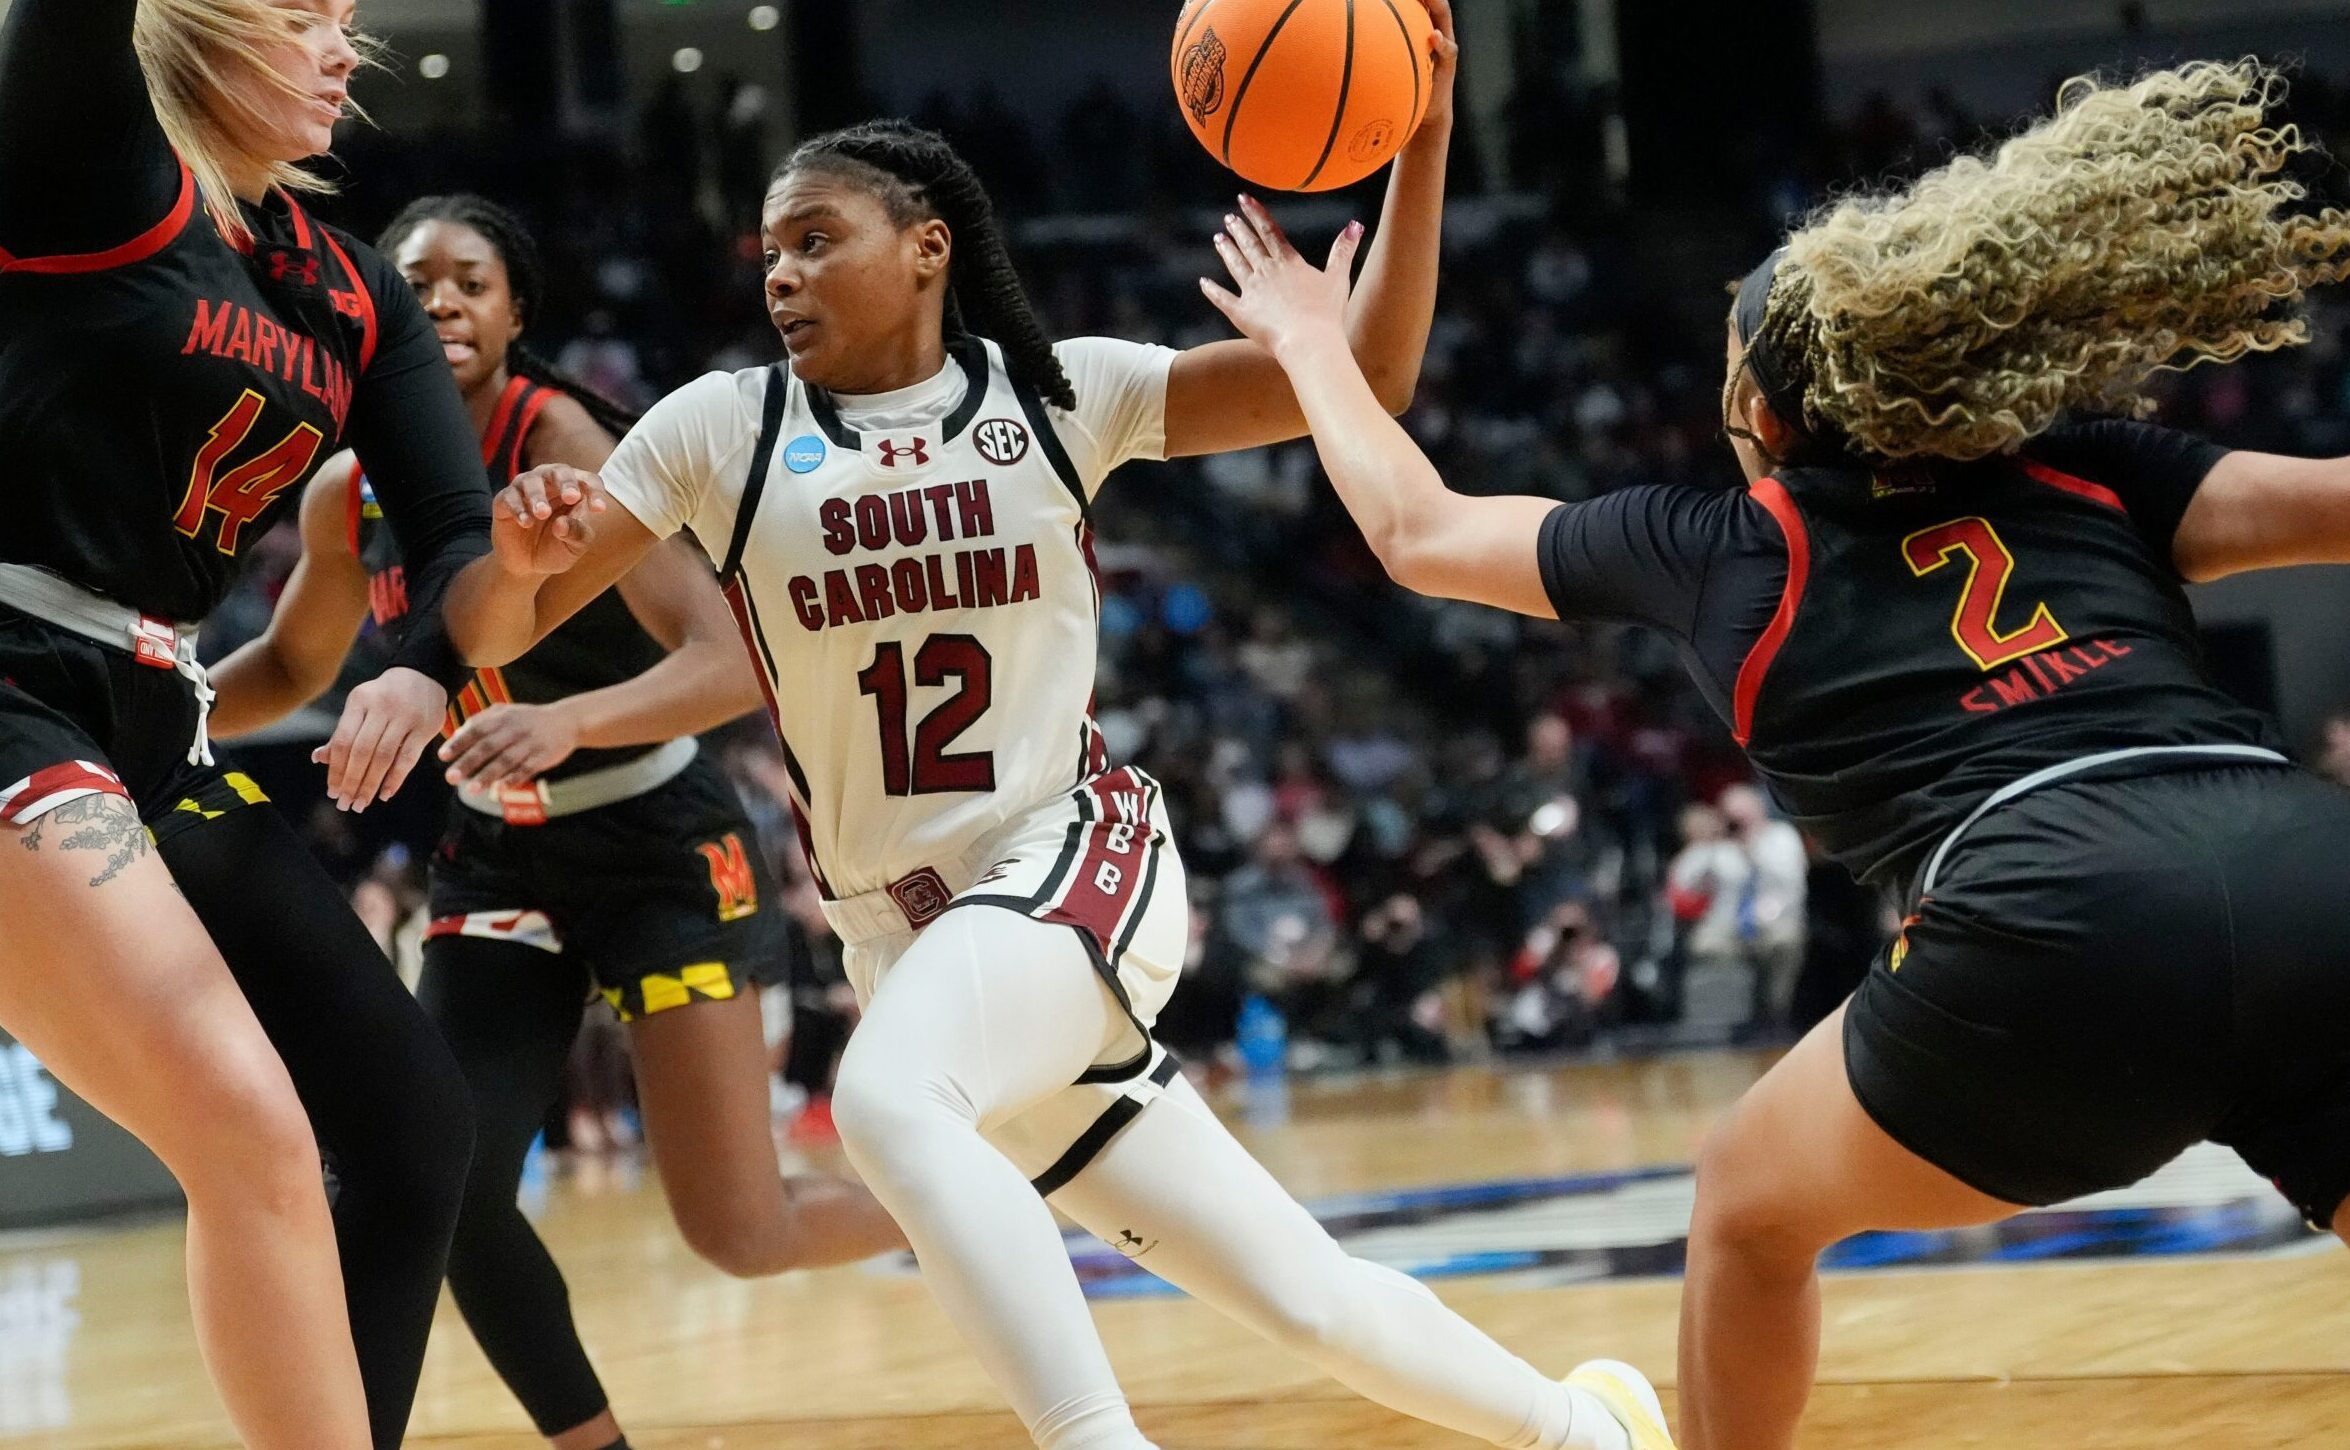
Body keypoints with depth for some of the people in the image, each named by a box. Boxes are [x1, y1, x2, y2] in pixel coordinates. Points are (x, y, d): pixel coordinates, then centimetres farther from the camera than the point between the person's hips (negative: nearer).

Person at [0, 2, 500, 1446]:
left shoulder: (352, 297, 14)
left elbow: (459, 555, 3)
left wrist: (475, 617, -20)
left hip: (150, 727, 9)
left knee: (409, 1122, 7)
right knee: (253, 1128, -21)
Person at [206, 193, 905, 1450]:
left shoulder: (561, 446, -22)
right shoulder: (350, 495, -4)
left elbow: (733, 663, -32)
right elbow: (293, 667, 17)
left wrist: (566, 721, -49)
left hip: (658, 844, -5)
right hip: (500, 857, 6)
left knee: (738, 1232, -6)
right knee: (447, 1187, -11)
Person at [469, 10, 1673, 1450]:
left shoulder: (1055, 393, -2)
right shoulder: (723, 430, 0)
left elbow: (1367, 380, -5)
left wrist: (1421, 145, -17)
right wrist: (526, 547, -26)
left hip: (1078, 856, -3)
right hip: (907, 928, 3)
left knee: (888, 1097, -35)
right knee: (1304, 1296, 3)